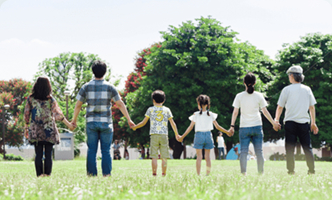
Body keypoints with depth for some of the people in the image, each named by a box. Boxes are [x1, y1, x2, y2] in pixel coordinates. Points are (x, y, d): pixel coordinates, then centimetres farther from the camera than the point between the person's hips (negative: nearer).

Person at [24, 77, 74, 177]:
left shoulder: (31, 99, 0)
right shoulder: (50, 99, -6)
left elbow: (26, 115, 4)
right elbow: (58, 114, -5)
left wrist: (26, 128, 13)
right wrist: (68, 124, 3)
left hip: (35, 131, 2)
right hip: (49, 131, -2)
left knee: (38, 154, 5)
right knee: (48, 154, 3)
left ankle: (39, 174, 2)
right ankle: (47, 174, 1)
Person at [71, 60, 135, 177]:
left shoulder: (86, 87, 1)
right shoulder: (109, 87, -1)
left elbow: (78, 105, 4)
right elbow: (120, 104, 1)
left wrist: (74, 120, 17)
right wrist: (129, 120, 7)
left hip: (91, 122, 1)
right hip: (106, 123, -1)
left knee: (91, 150, 4)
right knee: (106, 150, 2)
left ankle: (91, 173, 0)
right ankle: (106, 173, -2)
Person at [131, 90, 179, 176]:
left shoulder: (150, 109, 6)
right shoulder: (167, 110, 8)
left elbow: (143, 122, 6)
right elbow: (172, 123, 8)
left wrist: (135, 127, 22)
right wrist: (177, 135, 17)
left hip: (154, 135, 0)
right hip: (164, 135, 1)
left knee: (154, 157, 0)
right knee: (164, 157, 2)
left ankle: (154, 174, -4)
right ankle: (163, 174, 0)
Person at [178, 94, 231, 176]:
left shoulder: (196, 115, -3)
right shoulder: (211, 115, 2)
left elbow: (190, 127, -2)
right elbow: (217, 127, 3)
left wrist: (182, 137, 5)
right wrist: (227, 132, 16)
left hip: (199, 135, -2)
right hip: (208, 135, 2)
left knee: (199, 156, 1)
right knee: (207, 156, 8)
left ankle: (198, 175, -3)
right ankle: (208, 174, 5)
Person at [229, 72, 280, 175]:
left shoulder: (239, 96, -1)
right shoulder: (259, 96, 0)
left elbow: (235, 112, -1)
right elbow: (265, 112, 2)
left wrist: (232, 126, 4)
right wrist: (274, 123, 11)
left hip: (244, 128, -1)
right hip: (257, 127, 1)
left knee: (243, 151, 0)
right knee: (259, 151, 6)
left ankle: (243, 173, -10)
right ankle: (261, 172, 5)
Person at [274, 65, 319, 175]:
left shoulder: (287, 89, -2)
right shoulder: (307, 89, 6)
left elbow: (280, 107, 2)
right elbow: (312, 107, 10)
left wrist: (276, 120, 14)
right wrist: (313, 123, 16)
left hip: (290, 122, -2)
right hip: (304, 122, 2)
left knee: (290, 148, 2)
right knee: (307, 147, 7)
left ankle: (291, 170, -1)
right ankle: (312, 170, 4)